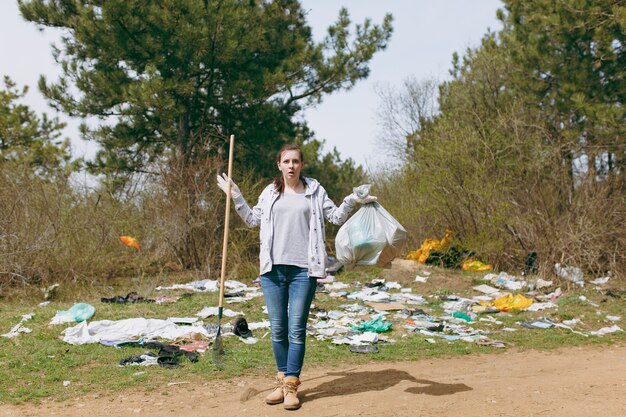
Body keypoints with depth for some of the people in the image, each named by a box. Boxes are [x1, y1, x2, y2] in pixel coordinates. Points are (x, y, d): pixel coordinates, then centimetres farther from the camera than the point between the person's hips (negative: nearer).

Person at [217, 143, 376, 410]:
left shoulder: (314, 191, 8)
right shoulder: (270, 192, 12)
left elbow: (336, 217, 13)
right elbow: (252, 219, 20)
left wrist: (353, 201, -1)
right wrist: (235, 196, 13)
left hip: (303, 270, -2)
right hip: (273, 269, 2)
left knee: (297, 329, -1)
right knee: (277, 329, 8)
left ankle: (291, 386, 6)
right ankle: (282, 380, 22)